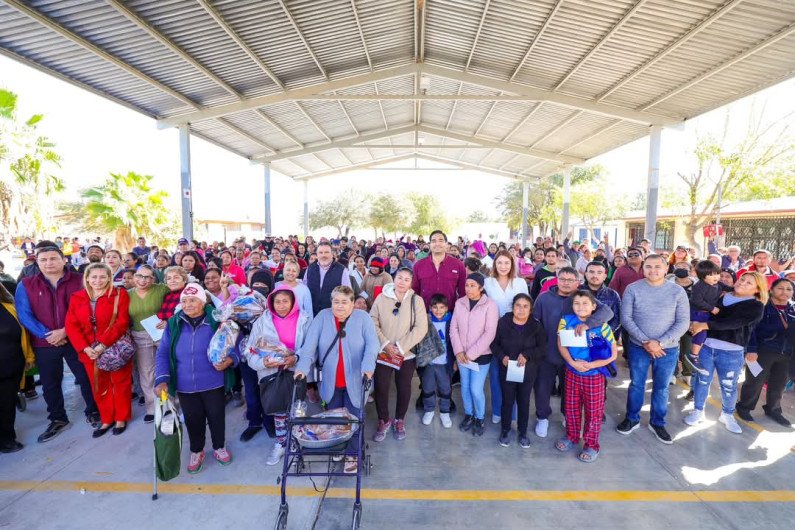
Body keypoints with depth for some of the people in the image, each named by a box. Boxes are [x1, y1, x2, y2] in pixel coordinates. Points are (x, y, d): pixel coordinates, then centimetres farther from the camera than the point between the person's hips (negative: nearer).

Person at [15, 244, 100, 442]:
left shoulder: (79, 281, -4)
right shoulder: (26, 285, 0)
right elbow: (25, 315, -6)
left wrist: (65, 331, -17)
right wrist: (46, 335, -16)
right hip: (45, 344, 2)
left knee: (86, 378, 9)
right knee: (50, 384, 15)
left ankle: (93, 412, 29)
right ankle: (57, 419, 34)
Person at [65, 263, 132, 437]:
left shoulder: (120, 295, -6)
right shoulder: (77, 298, 6)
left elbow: (122, 323, -13)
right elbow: (71, 325, 0)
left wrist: (103, 344, -21)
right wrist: (85, 347, -13)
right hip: (89, 351, 4)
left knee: (120, 384, 7)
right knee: (99, 387, 14)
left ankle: (121, 418, 24)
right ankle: (107, 419, 30)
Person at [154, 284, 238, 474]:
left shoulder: (218, 321, -10)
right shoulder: (174, 324, -3)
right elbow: (162, 353, -1)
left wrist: (230, 359, -23)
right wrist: (162, 379, -13)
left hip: (213, 383, -2)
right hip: (185, 386, 2)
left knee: (216, 416, 13)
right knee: (193, 420, 17)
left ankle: (219, 447, 40)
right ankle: (196, 451, 42)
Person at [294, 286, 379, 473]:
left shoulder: (363, 318, -7)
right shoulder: (322, 317, -3)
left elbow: (373, 343, -14)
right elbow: (310, 343, -10)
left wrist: (368, 366, -29)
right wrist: (302, 367, -22)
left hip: (354, 381, -2)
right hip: (330, 381, 2)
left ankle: (352, 455, 25)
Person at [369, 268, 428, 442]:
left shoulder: (416, 300, -4)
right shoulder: (381, 298, -1)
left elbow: (421, 328, -10)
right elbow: (373, 323, -3)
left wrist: (401, 347, -16)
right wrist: (385, 344, -15)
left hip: (406, 354, 0)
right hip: (383, 352, 0)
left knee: (404, 388, 12)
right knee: (380, 387, 4)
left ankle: (399, 420, 35)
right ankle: (383, 421, 28)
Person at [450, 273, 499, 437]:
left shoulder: (490, 305, -12)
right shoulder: (459, 303, 0)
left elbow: (489, 333, -16)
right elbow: (453, 328, 1)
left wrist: (472, 353, -16)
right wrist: (458, 350, -9)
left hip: (481, 355, -4)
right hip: (462, 354, 4)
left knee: (476, 389, -2)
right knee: (465, 386, 14)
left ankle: (479, 419, 24)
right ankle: (468, 415, 36)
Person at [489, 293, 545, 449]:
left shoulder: (536, 326, -8)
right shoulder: (503, 322, -11)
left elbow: (543, 348, -6)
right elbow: (494, 343, -2)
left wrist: (527, 355, -21)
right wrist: (501, 356, -18)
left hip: (528, 371, 1)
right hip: (507, 370, -1)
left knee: (524, 401, 16)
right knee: (507, 400, 12)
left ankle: (522, 432, 36)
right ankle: (505, 430, 32)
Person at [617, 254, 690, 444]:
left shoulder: (677, 291, -6)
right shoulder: (632, 289, -9)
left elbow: (683, 322, -7)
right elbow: (626, 318, -10)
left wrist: (660, 343, -17)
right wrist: (645, 342, -17)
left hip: (668, 349, 1)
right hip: (638, 347, -1)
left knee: (661, 388, 16)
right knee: (636, 385, 14)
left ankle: (657, 423, 35)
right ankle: (632, 419, 33)